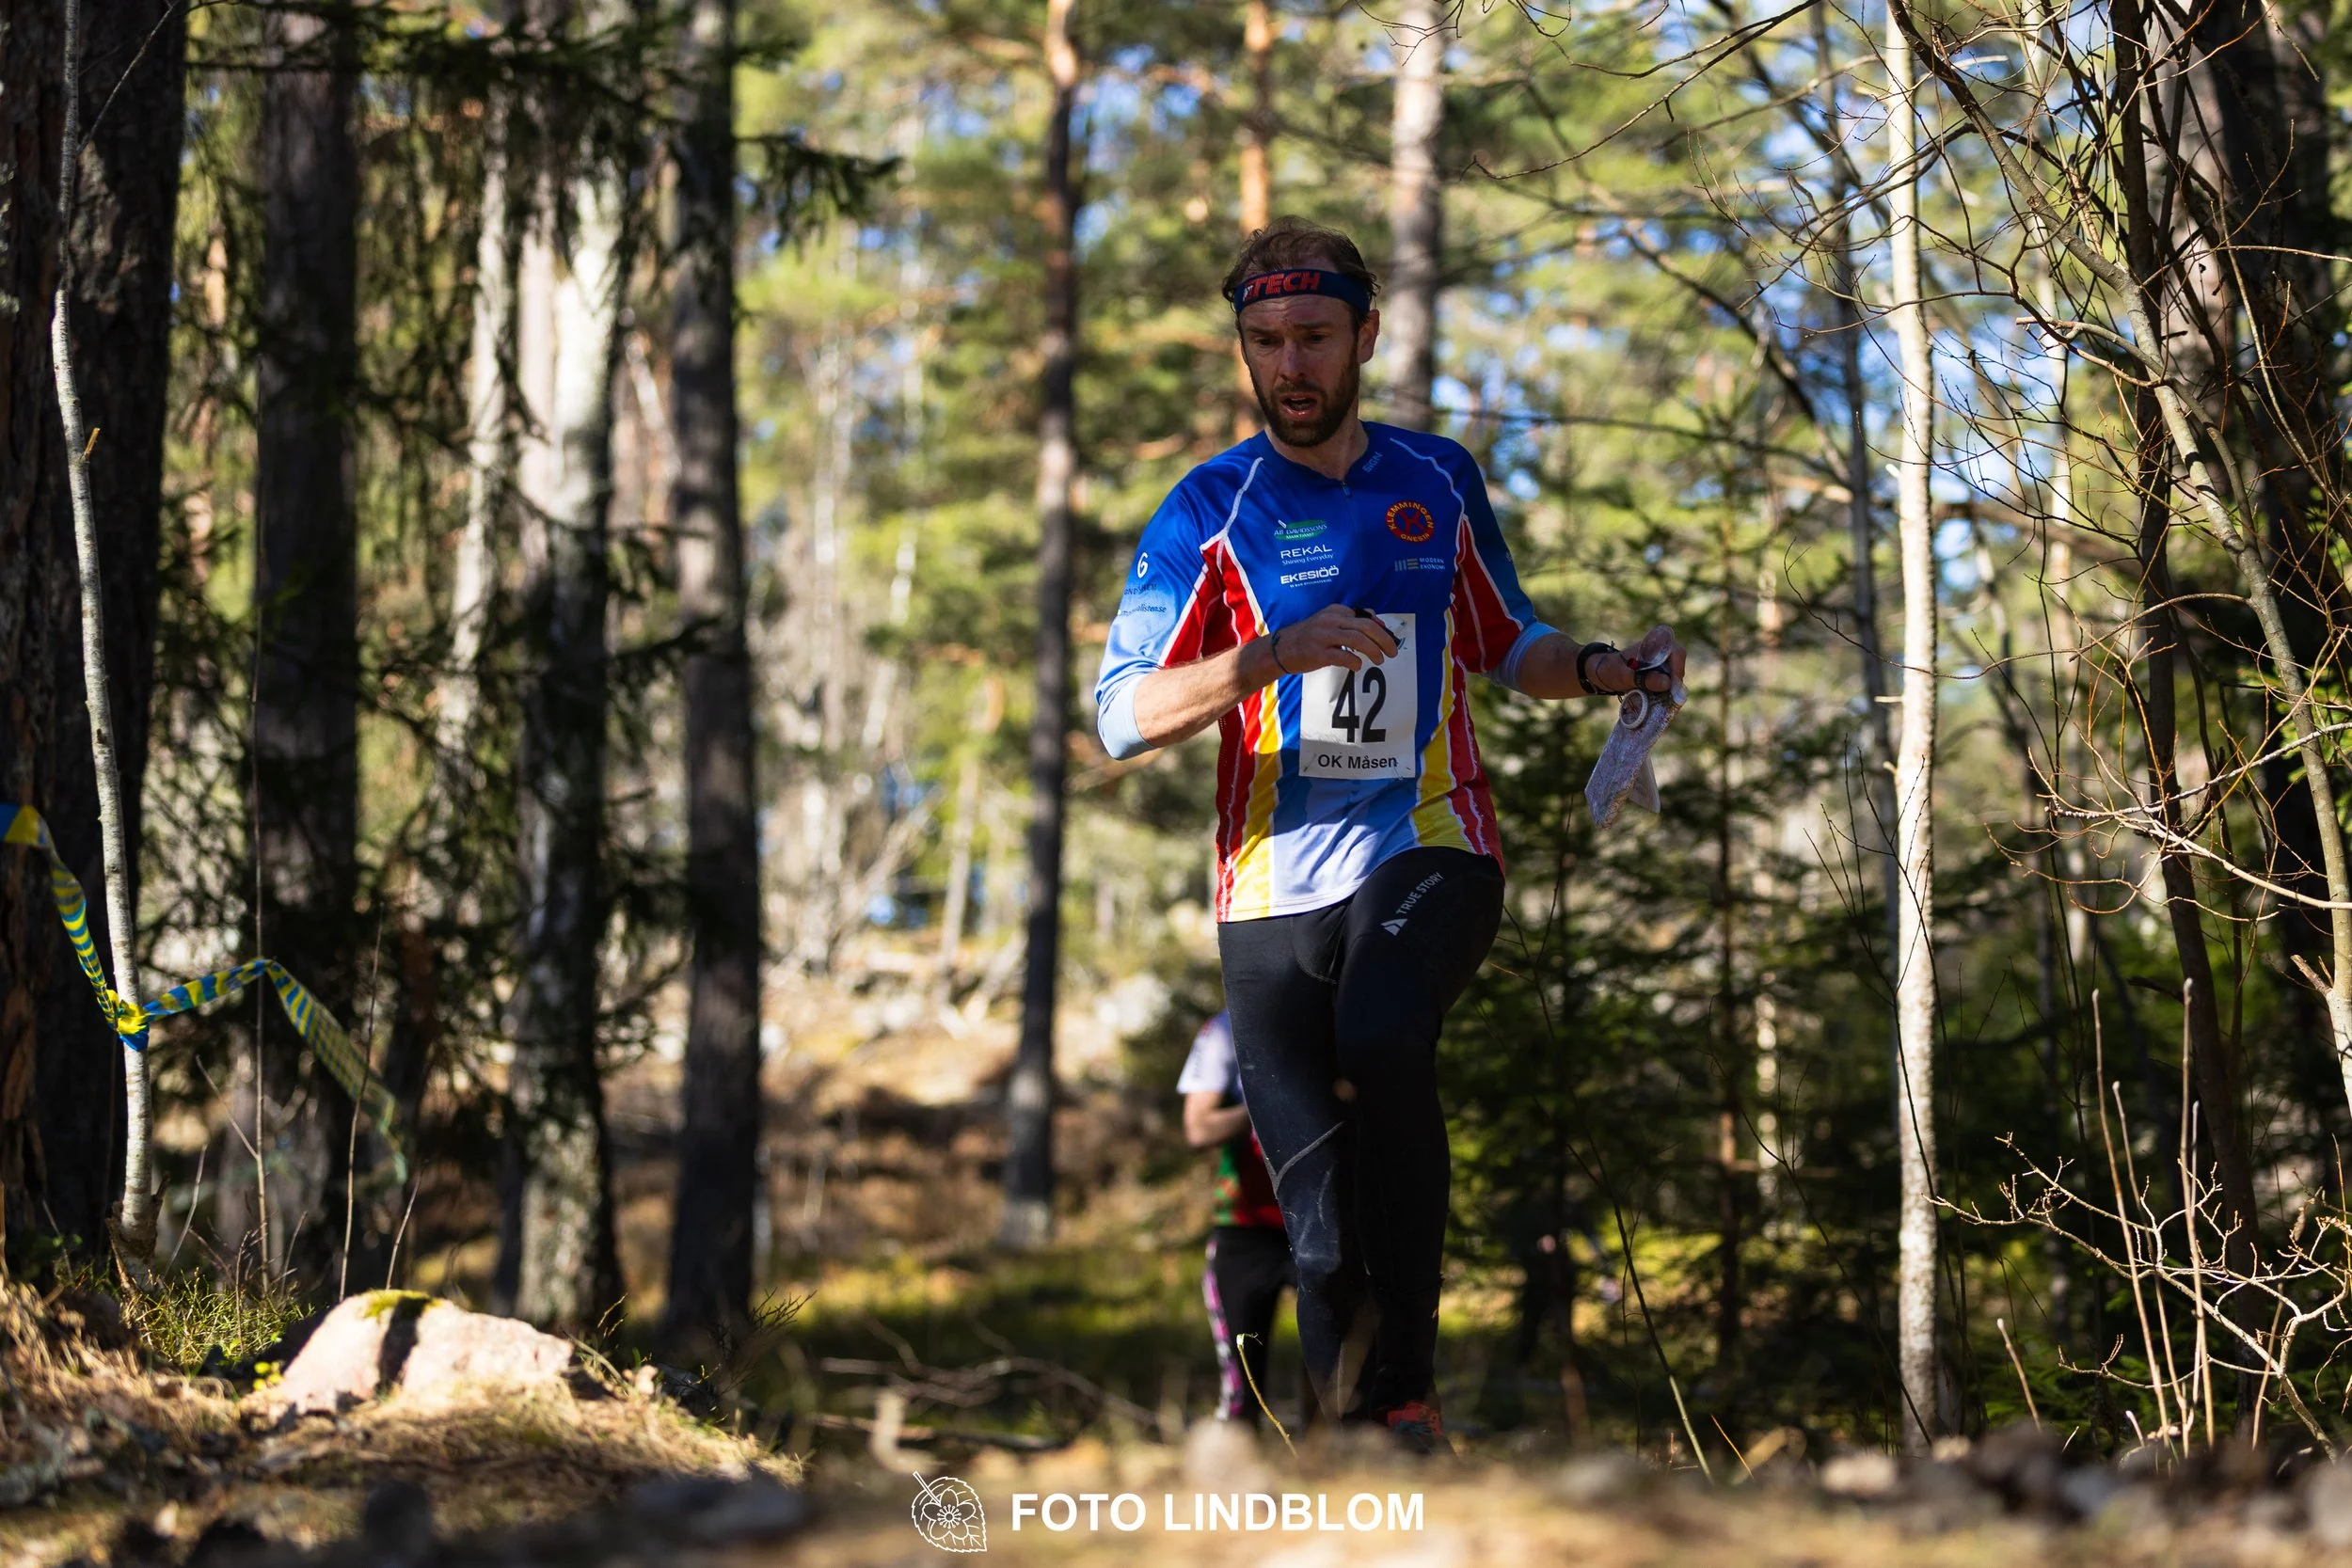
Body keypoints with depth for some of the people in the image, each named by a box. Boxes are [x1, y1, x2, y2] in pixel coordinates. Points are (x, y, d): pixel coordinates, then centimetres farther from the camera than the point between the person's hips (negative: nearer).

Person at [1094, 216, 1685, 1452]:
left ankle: (1408, 1386, -25)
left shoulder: (1439, 480, 11)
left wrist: (1612, 670, 5)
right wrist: (1272, 656, -22)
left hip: (1430, 850, 0)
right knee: (1323, 1245, -5)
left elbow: (1505, 648, 25)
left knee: (1382, 1040, -33)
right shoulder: (1212, 509, 1)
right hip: (1278, 887, 0)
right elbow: (1120, 717, -7)